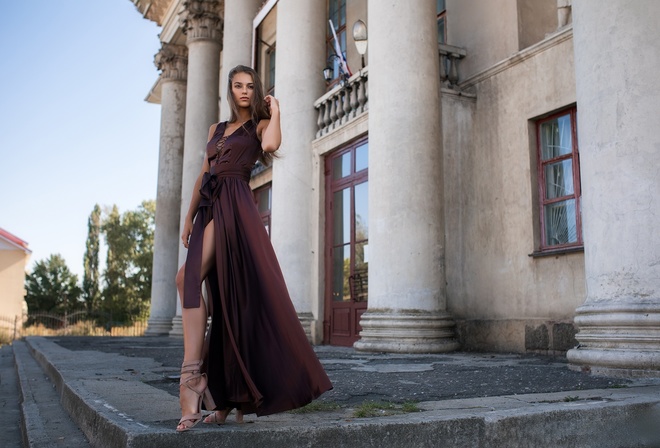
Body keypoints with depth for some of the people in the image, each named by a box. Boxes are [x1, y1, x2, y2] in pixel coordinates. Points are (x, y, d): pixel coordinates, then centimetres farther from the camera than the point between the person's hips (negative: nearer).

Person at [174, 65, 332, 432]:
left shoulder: (259, 125, 7)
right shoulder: (217, 129, 25)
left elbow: (271, 144, -18)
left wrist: (275, 111, -1)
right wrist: (189, 216, 18)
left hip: (235, 206, -6)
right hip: (210, 207, 6)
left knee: (189, 278, -24)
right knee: (223, 294, 3)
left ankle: (193, 376, -28)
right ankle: (226, 396, 6)